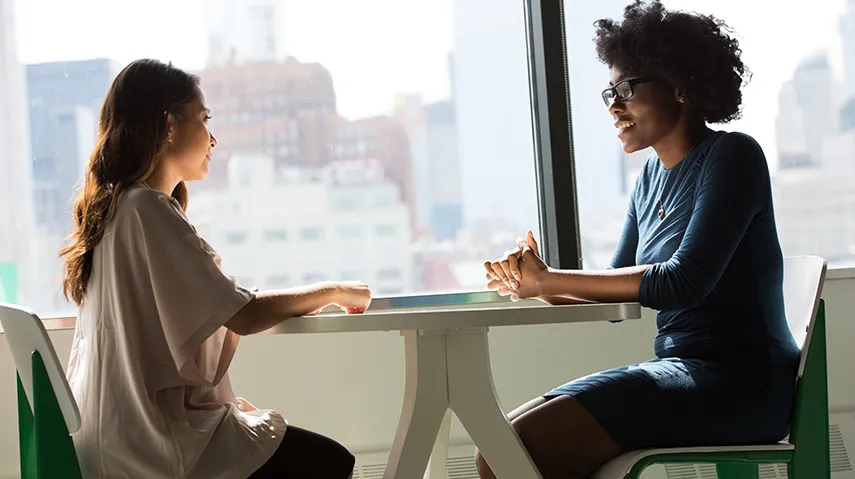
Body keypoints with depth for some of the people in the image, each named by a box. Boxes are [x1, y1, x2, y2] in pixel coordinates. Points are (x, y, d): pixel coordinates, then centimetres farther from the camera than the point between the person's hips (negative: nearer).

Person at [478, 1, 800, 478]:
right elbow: (617, 288, 15)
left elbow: (684, 282, -20)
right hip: (681, 372, 8)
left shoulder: (732, 157, -8)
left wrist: (548, 280, -16)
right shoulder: (654, 174, 16)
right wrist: (539, 283, -6)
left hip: (740, 383, -8)